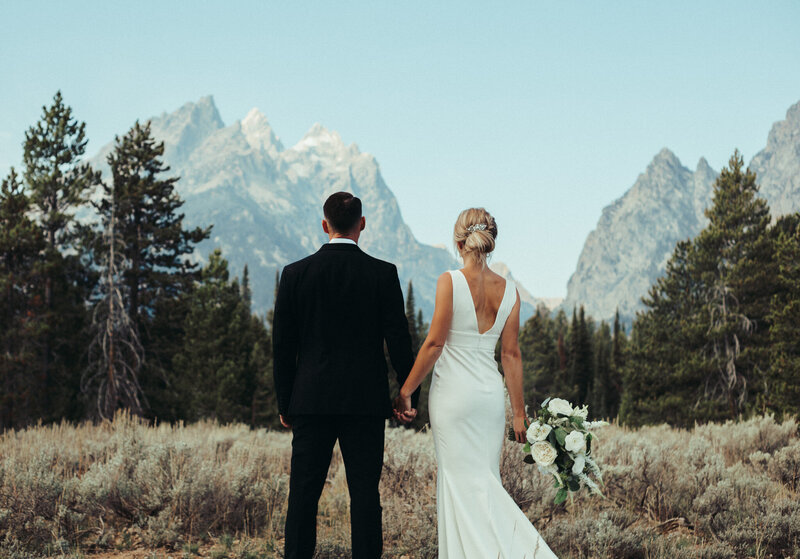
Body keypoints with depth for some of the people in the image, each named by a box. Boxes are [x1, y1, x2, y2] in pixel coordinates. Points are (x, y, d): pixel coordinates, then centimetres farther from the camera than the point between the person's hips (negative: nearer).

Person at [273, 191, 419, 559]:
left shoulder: (295, 274, 1)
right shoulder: (383, 274, -2)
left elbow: (283, 345, 3)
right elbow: (398, 339, -2)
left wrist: (285, 403, 10)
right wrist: (410, 394, 7)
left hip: (311, 400, 1)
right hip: (366, 401, 0)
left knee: (303, 494, 6)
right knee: (365, 494, 3)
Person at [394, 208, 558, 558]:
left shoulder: (450, 281, -10)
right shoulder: (508, 290, 3)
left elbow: (434, 343, -11)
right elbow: (511, 354, 4)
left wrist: (406, 391, -2)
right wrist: (519, 412, 8)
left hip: (454, 392, -5)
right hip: (491, 393, 5)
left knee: (464, 481, 1)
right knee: (485, 480, 12)